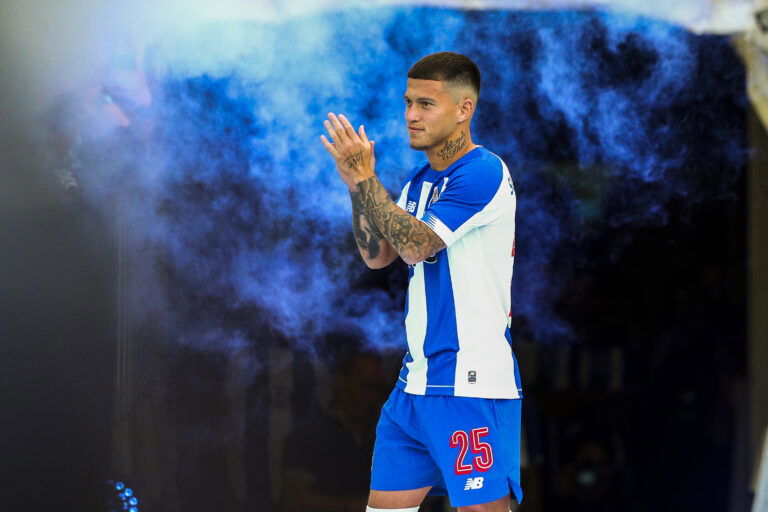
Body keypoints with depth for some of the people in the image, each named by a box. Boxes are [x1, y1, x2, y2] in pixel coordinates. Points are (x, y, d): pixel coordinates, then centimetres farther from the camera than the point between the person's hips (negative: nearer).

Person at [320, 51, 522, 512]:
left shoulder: (484, 173, -12)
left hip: (470, 383, -9)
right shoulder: (419, 180, 15)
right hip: (417, 379, 9)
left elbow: (417, 245, -18)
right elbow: (377, 255, 14)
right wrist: (356, 185, 2)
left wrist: (364, 178, -15)